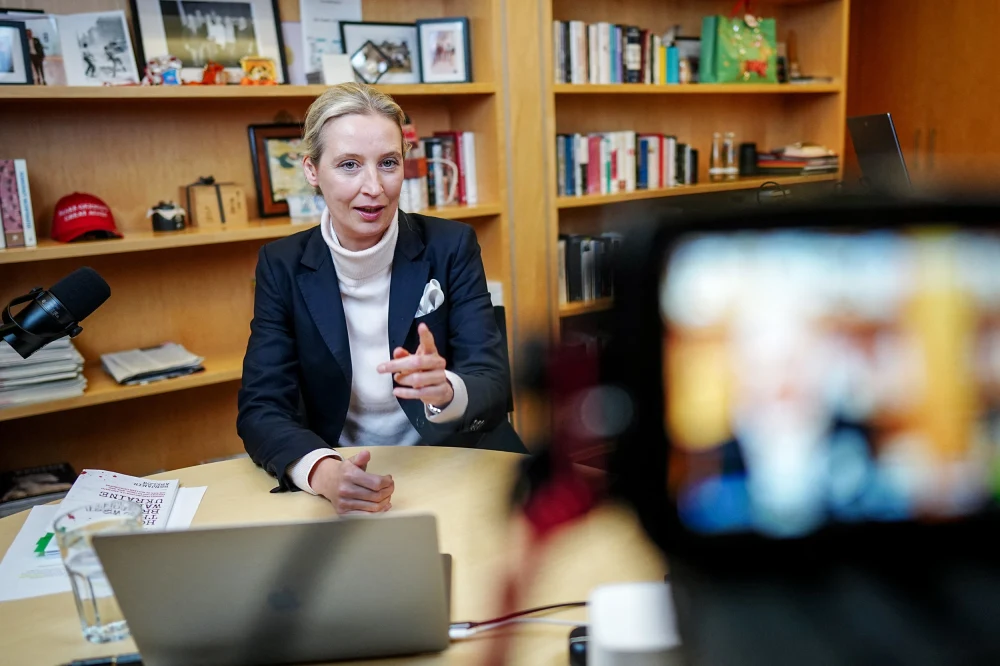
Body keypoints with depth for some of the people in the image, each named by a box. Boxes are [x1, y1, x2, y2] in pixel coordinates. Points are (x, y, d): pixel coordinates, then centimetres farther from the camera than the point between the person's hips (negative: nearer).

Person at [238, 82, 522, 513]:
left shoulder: (451, 246, -5)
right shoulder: (283, 265, -2)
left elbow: (494, 385, -10)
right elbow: (260, 409, -8)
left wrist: (444, 390, -33)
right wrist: (324, 473, -28)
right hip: (343, 487, 2)